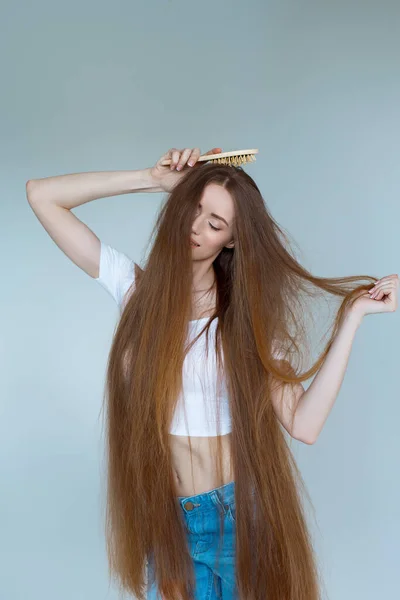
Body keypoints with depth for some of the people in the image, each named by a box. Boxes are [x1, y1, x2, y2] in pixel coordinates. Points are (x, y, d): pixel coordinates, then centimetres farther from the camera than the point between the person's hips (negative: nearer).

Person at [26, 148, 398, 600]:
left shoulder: (245, 313, -6)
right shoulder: (136, 286, -3)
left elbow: (303, 424, -17)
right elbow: (41, 194, -6)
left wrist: (352, 314, -17)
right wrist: (156, 179, -9)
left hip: (239, 511, 0)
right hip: (164, 517, 1)